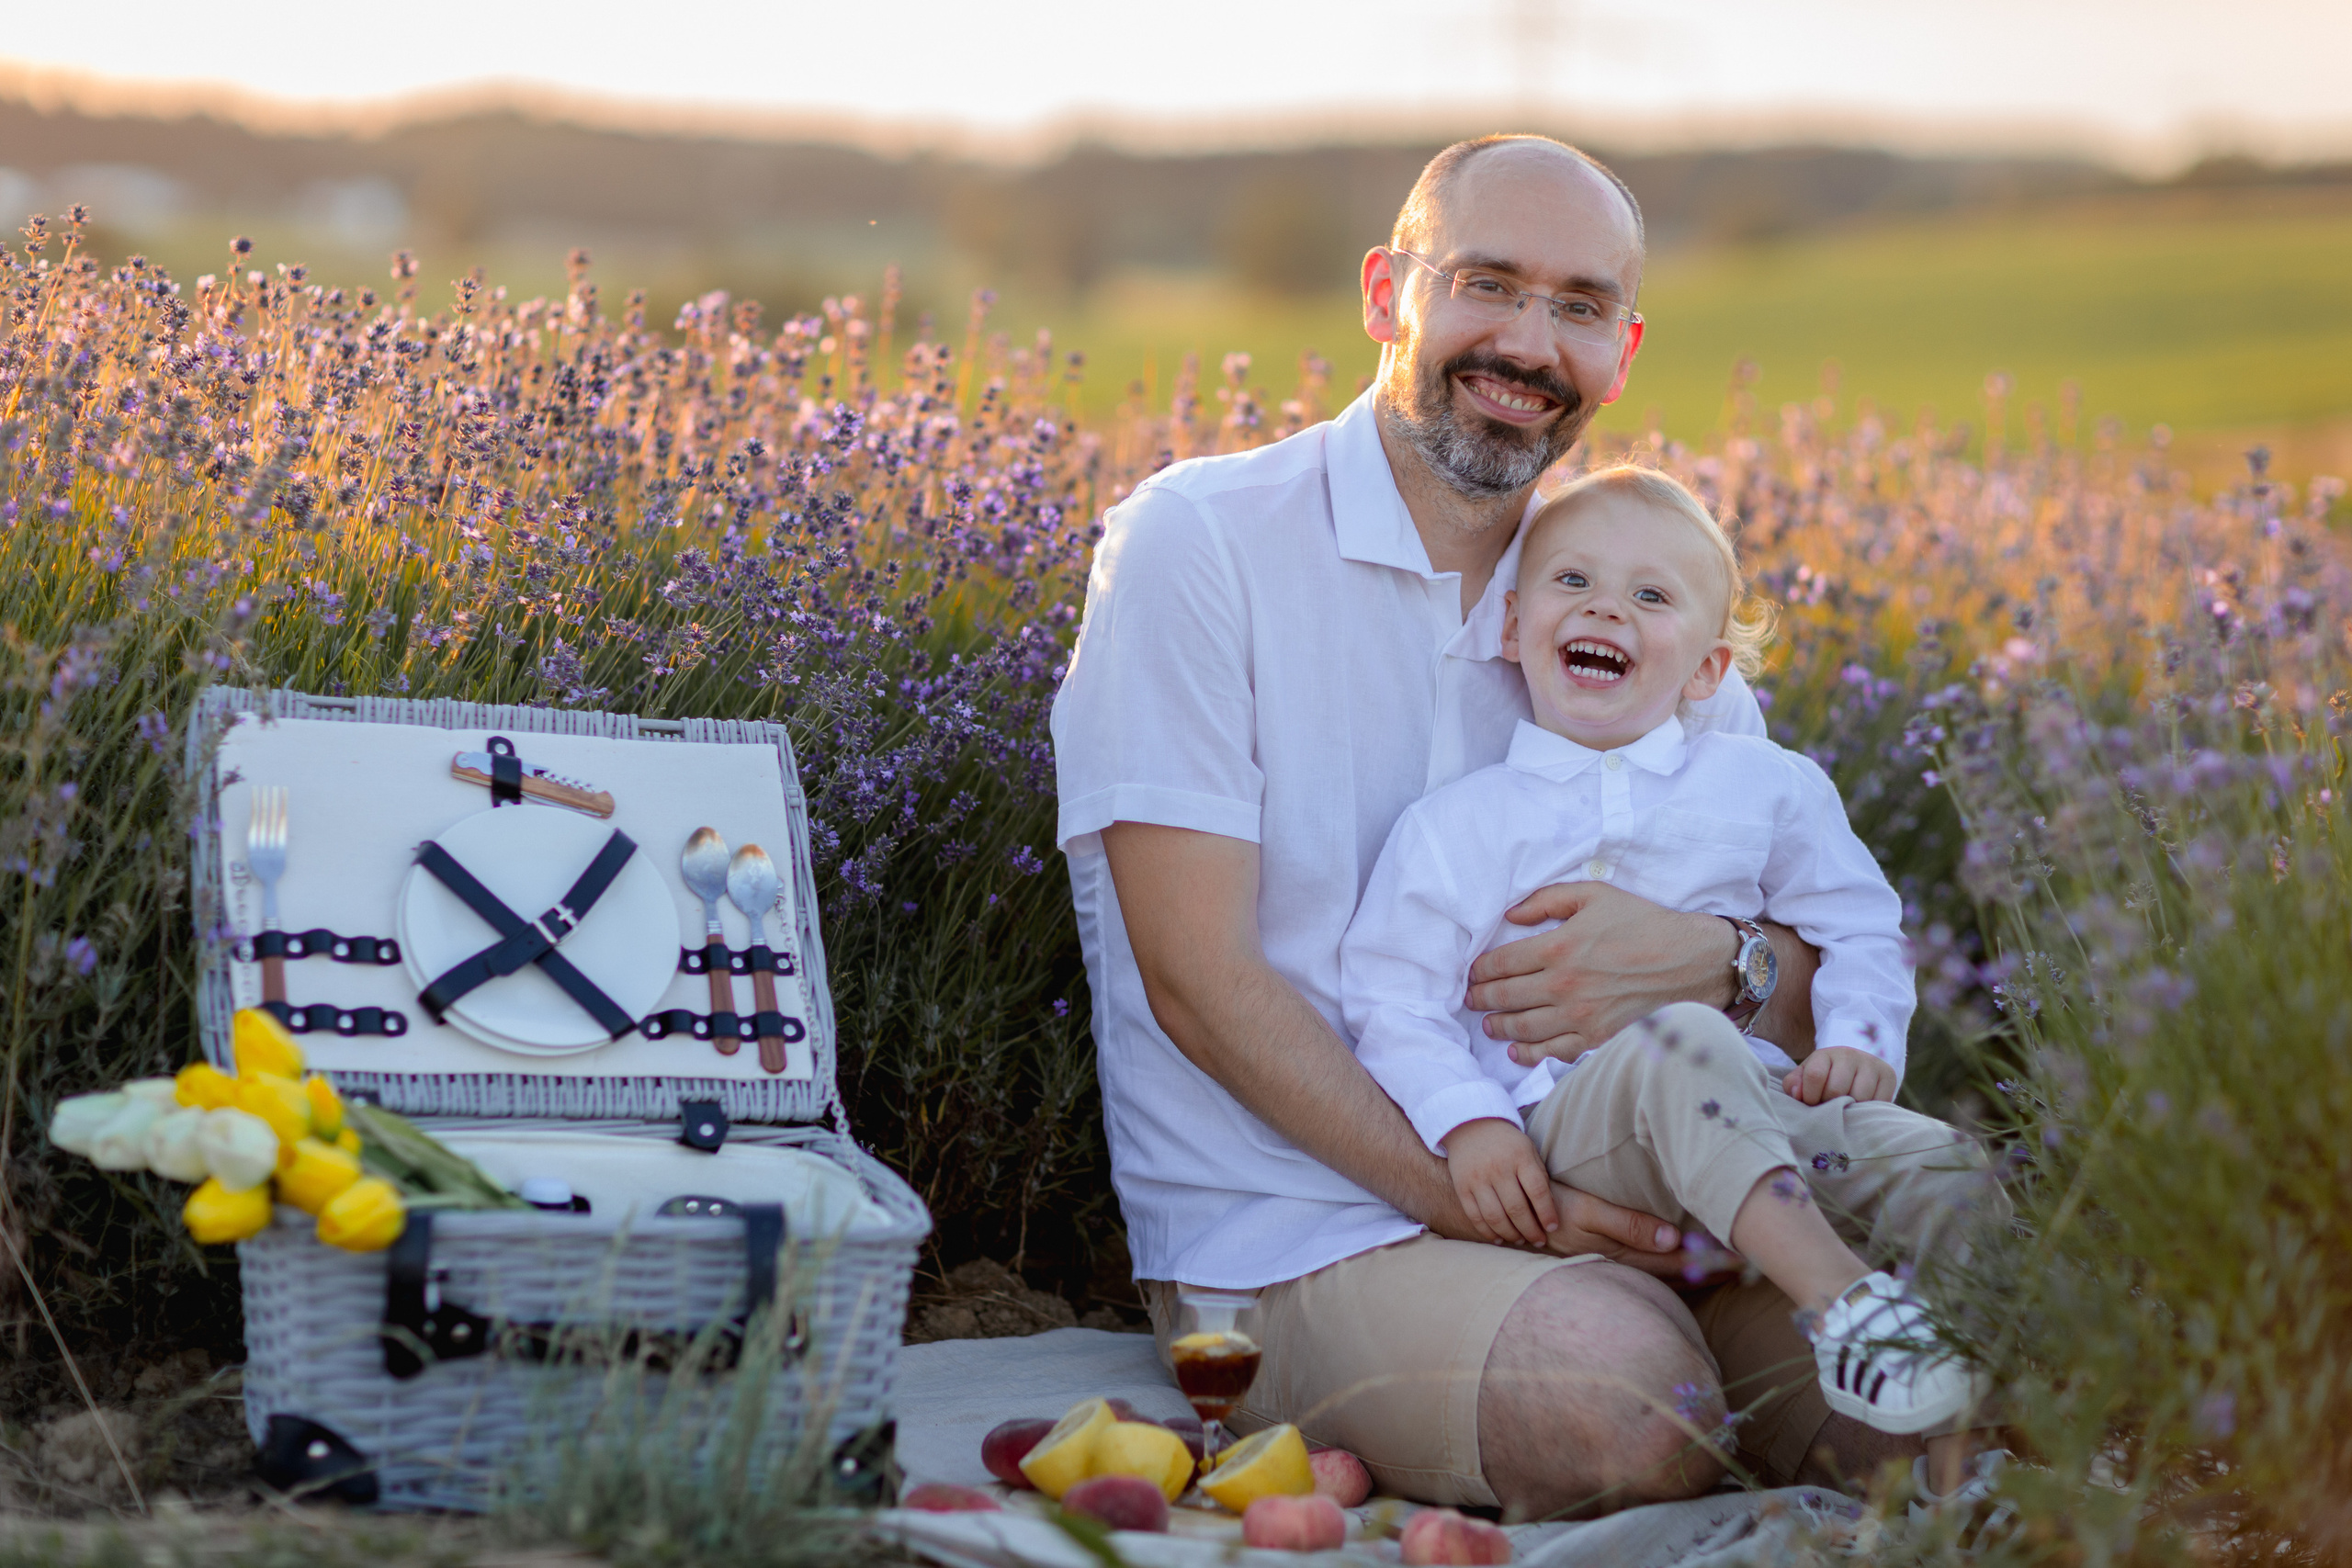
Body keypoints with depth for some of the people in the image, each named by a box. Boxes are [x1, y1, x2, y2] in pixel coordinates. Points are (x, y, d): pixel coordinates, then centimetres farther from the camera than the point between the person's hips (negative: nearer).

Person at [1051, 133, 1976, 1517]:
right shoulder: (1199, 542, -4)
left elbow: (1829, 985, 9)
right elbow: (1200, 978, -10)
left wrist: (1710, 961, -16)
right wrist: (1465, 1198, -19)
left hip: (1607, 1209, 4)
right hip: (1287, 1234, -4)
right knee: (1623, 1398, -33)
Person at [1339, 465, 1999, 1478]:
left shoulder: (1767, 786, 17)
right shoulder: (1455, 826, 10)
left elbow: (1859, 931, 20)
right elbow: (1396, 1000, 6)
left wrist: (1859, 1040, -1)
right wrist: (1467, 1122, -12)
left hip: (1760, 1101, 3)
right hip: (1566, 1119, -3)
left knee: (1933, 1159, -24)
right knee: (1681, 1042, -37)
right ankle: (1842, 1307, -44)